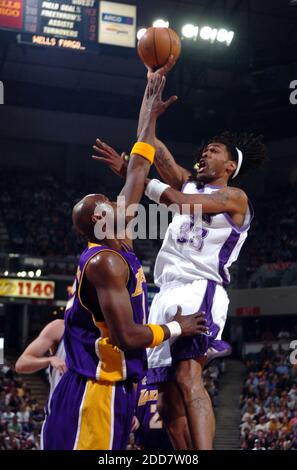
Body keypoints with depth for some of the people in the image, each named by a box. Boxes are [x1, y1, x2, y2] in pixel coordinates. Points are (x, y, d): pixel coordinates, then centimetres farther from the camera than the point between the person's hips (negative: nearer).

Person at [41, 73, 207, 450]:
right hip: (96, 392, -10)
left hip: (107, 389, 10)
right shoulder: (106, 260, -16)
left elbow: (137, 173, 20)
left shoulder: (113, 246, 11)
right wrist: (175, 329, -5)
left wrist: (150, 117, 26)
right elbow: (127, 336, -22)